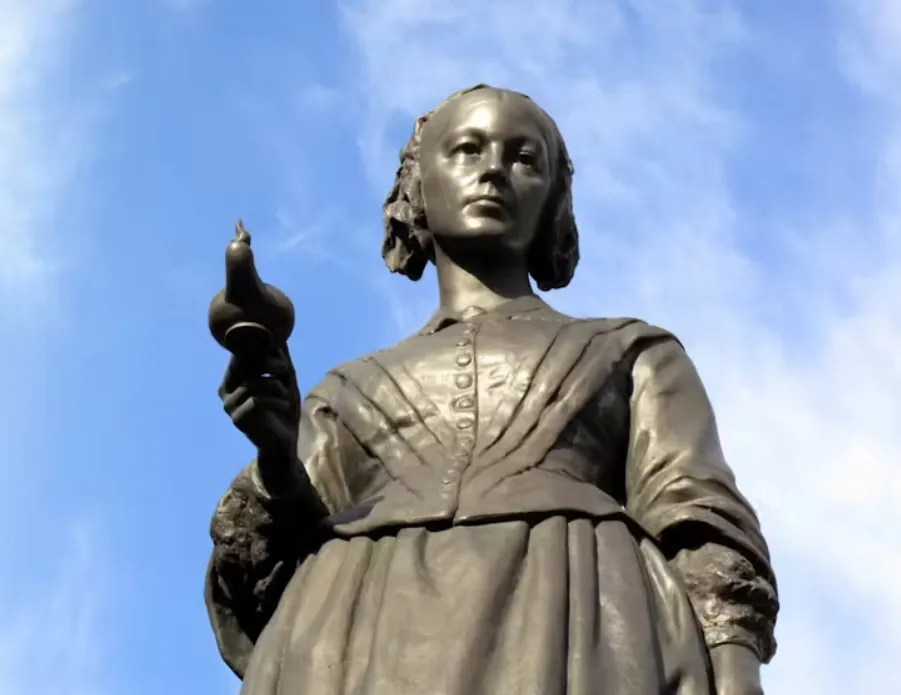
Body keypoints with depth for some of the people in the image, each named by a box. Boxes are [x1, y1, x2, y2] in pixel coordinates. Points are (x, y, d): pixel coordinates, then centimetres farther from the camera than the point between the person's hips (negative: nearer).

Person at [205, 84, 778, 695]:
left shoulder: (629, 354, 27)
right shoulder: (350, 393, 32)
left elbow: (704, 532, 11)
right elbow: (274, 584, 19)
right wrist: (276, 458, 0)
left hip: (572, 645, -2)